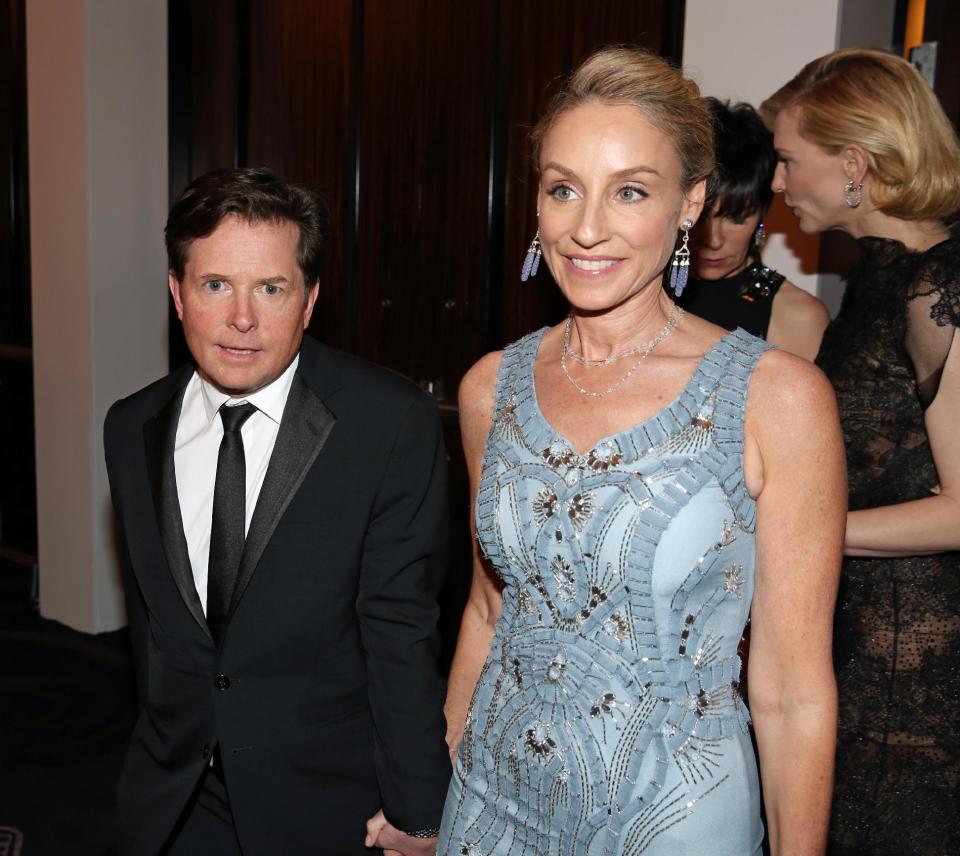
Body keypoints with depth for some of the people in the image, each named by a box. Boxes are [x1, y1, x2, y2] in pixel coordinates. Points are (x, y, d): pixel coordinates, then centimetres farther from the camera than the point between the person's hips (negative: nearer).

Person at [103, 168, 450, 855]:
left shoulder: (393, 424, -18)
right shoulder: (132, 429, -2)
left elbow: (400, 629, -17)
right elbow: (150, 610, 5)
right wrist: (165, 749, 10)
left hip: (330, 798, -3)